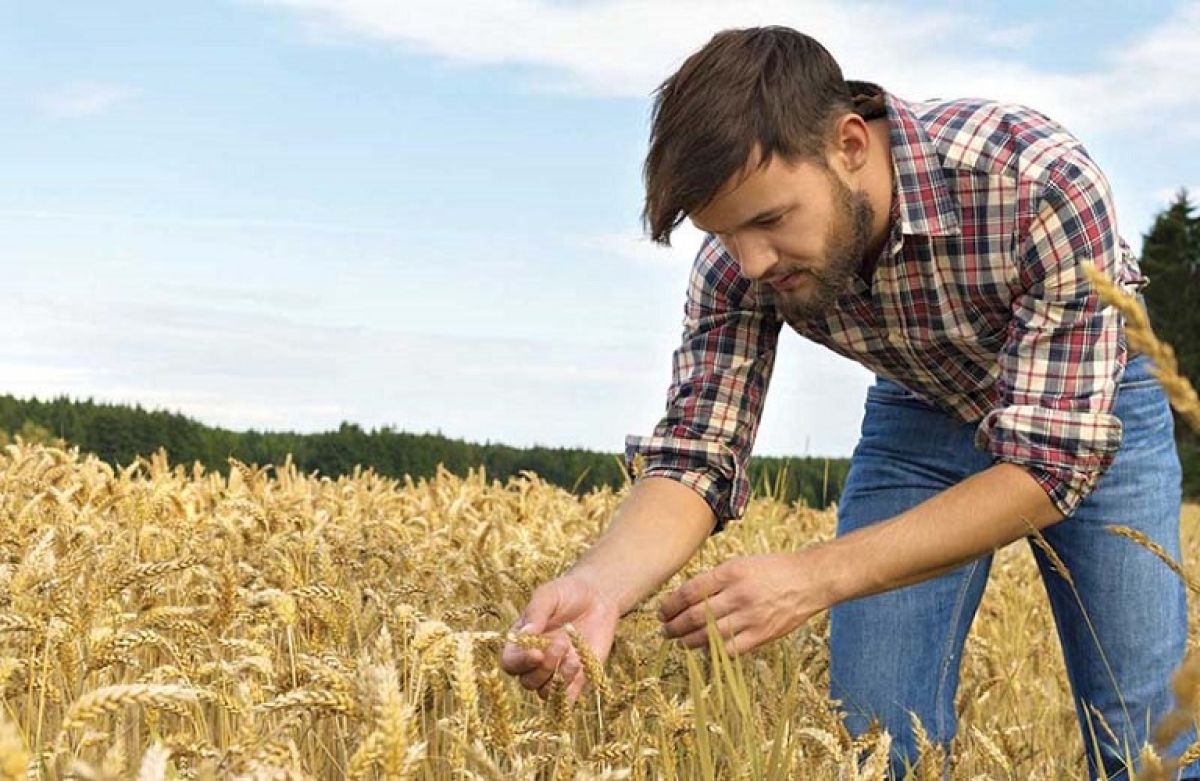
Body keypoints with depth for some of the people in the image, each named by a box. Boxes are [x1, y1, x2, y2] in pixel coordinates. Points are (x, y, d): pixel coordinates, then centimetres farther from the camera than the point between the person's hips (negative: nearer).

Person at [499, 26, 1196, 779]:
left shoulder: (1041, 180, -38)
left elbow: (1053, 461, -37)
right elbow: (695, 455, -24)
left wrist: (813, 577, -47)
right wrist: (600, 584, -46)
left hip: (1093, 412, -2)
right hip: (918, 414, 3)